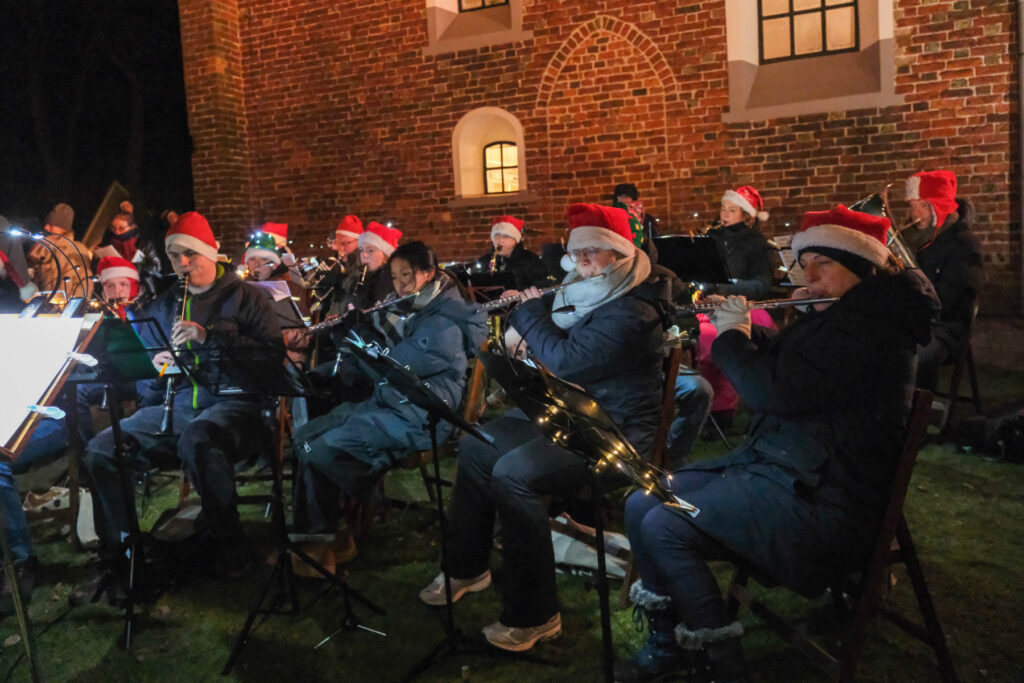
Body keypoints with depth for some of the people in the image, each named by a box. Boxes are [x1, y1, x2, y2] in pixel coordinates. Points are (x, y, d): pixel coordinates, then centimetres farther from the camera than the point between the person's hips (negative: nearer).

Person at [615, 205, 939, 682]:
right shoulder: (837, 317, 14)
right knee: (639, 506, 1)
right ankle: (667, 644, 13)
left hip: (817, 497, -10)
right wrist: (747, 333, 10)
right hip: (775, 464, 10)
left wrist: (731, 337, -9)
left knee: (663, 529, -20)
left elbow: (776, 391, -25)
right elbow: (777, 374, 26)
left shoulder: (870, 325, -18)